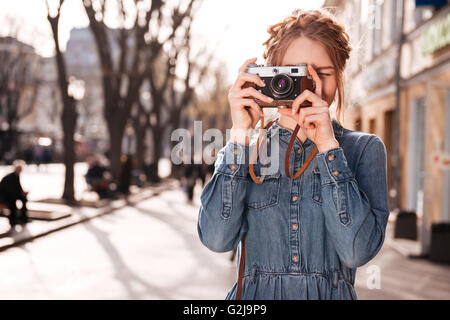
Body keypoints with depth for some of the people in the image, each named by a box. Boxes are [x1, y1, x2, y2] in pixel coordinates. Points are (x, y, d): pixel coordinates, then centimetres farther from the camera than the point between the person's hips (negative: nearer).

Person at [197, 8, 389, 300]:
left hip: (332, 292, 0)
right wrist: (241, 134, -12)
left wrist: (327, 144, -13)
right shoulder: (245, 146, 5)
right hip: (254, 293, 1)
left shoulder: (365, 149, 2)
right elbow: (217, 239, -9)